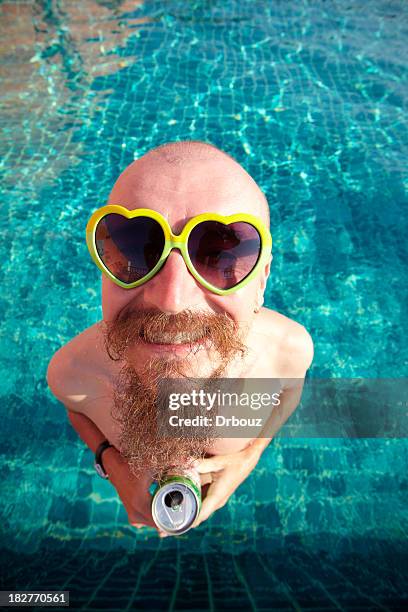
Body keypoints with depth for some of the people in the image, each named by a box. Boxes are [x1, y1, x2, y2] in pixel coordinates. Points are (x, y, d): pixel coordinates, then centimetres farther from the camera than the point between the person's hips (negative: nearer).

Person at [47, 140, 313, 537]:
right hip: (136, 489, -1)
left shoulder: (291, 349, -36)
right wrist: (113, 463, -26)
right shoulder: (71, 373, -37)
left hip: (232, 476, 2)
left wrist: (250, 455, -22)